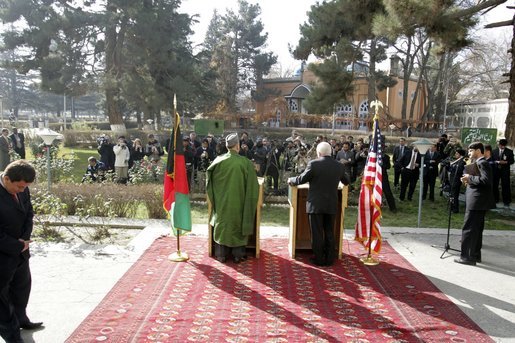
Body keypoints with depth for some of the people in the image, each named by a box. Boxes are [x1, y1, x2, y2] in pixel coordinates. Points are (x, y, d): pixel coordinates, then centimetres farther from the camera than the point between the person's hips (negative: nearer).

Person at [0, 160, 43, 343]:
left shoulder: (21, 189, -6)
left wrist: (25, 240, -8)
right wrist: (17, 246, -17)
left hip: (20, 251, 7)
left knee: (23, 286, 24)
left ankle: (20, 319, 45)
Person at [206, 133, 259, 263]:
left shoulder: (219, 160, -8)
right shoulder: (246, 162, -14)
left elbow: (210, 178, 5)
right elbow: (252, 185, -8)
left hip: (222, 202, 2)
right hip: (238, 202, -1)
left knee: (222, 224, 14)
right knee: (238, 224, 13)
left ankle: (221, 254, 19)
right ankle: (238, 255, 18)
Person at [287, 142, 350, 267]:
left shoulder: (314, 164, -13)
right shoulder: (339, 166, 0)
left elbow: (301, 179, -7)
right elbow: (347, 181, 14)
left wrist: (291, 180, 13)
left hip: (315, 205, -4)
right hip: (331, 205, 4)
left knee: (317, 233, 6)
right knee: (329, 233, 14)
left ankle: (319, 259, 14)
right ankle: (329, 259, 21)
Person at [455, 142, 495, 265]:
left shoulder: (482, 163, -14)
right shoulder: (478, 163, 17)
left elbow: (486, 180, -26)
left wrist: (470, 178, -17)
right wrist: (469, 181, 6)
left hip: (477, 201, -11)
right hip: (478, 201, 11)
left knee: (468, 228, -7)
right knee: (476, 229, 16)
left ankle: (467, 257, -4)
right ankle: (476, 255, 24)